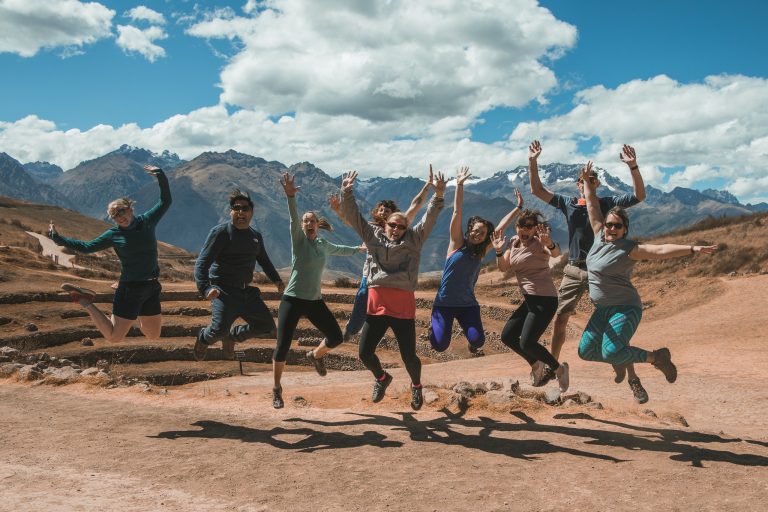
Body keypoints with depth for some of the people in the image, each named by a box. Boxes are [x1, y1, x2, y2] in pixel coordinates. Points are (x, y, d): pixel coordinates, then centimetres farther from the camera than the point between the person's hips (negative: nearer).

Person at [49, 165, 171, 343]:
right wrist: (59, 239, -2)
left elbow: (165, 201, 4)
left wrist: (161, 176, -6)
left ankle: (138, 315, 39)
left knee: (153, 335, 13)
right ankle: (85, 301, 18)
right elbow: (86, 247, 3)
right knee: (114, 337, 1)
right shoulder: (113, 235, -5)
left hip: (152, 288, 3)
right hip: (129, 289, -3)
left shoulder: (147, 221, 2)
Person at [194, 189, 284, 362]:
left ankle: (233, 336, 28)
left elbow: (264, 260, 29)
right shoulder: (220, 232, -9)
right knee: (220, 329, -24)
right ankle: (203, 338, 14)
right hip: (223, 291, -6)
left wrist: (276, 279, 17)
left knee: (267, 326, 5)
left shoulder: (256, 236, 11)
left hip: (246, 291, 6)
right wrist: (205, 289, -31)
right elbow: (201, 264, -15)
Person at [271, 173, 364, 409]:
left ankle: (315, 355, 35)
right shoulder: (298, 238, -5)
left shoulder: (323, 244, 10)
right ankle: (277, 389, 14)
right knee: (282, 347, -8)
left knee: (336, 337, 2)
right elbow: (293, 219, -24)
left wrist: (358, 249, 45)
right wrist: (290, 195, -42)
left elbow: (338, 250, 33)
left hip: (315, 301, 5)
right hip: (292, 300, -5)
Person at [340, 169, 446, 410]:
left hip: (403, 307, -2)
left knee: (409, 356, 0)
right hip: (376, 305, 2)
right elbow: (352, 215, 8)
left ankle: (416, 386, 34)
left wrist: (439, 195, -15)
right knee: (365, 353, 3)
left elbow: (429, 218, -3)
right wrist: (346, 192, -3)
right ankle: (381, 378, 36)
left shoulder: (413, 240, 8)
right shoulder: (373, 236, 12)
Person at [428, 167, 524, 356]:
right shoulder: (457, 243, -6)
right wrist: (459, 185, -20)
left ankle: (472, 345, 22)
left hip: (468, 304, 3)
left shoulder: (482, 251, 3)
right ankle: (434, 327, 25)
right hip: (444, 302, -3)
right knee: (440, 345, -12)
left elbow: (501, 227, 4)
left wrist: (518, 207, 4)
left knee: (478, 340, -18)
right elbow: (457, 212, -13)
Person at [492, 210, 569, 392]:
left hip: (545, 300, -8)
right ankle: (537, 365, 27)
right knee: (507, 336, 9)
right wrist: (499, 251, -6)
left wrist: (549, 244, -54)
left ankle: (559, 369, 7)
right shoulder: (514, 242, 10)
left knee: (527, 342, -16)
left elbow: (556, 253, -32)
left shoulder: (538, 242, -12)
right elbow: (503, 267, 11)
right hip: (529, 300, 8)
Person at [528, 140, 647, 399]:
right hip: (574, 271, 3)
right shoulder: (568, 203, 6)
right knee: (559, 319, 7)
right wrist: (532, 162, -5)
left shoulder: (607, 203, -2)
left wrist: (633, 166, -28)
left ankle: (632, 377, 3)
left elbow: (639, 195, -14)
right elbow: (537, 190, 5)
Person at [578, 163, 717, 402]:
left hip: (624, 308, -7)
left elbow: (661, 250, -23)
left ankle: (656, 357, 2)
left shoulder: (629, 249, -13)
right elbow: (592, 204, 12)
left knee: (611, 352, -22)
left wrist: (692, 249, -35)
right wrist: (586, 180, 17)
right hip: (603, 309, 7)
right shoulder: (600, 236, 4)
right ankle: (623, 363, 24)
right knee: (585, 351, 3)